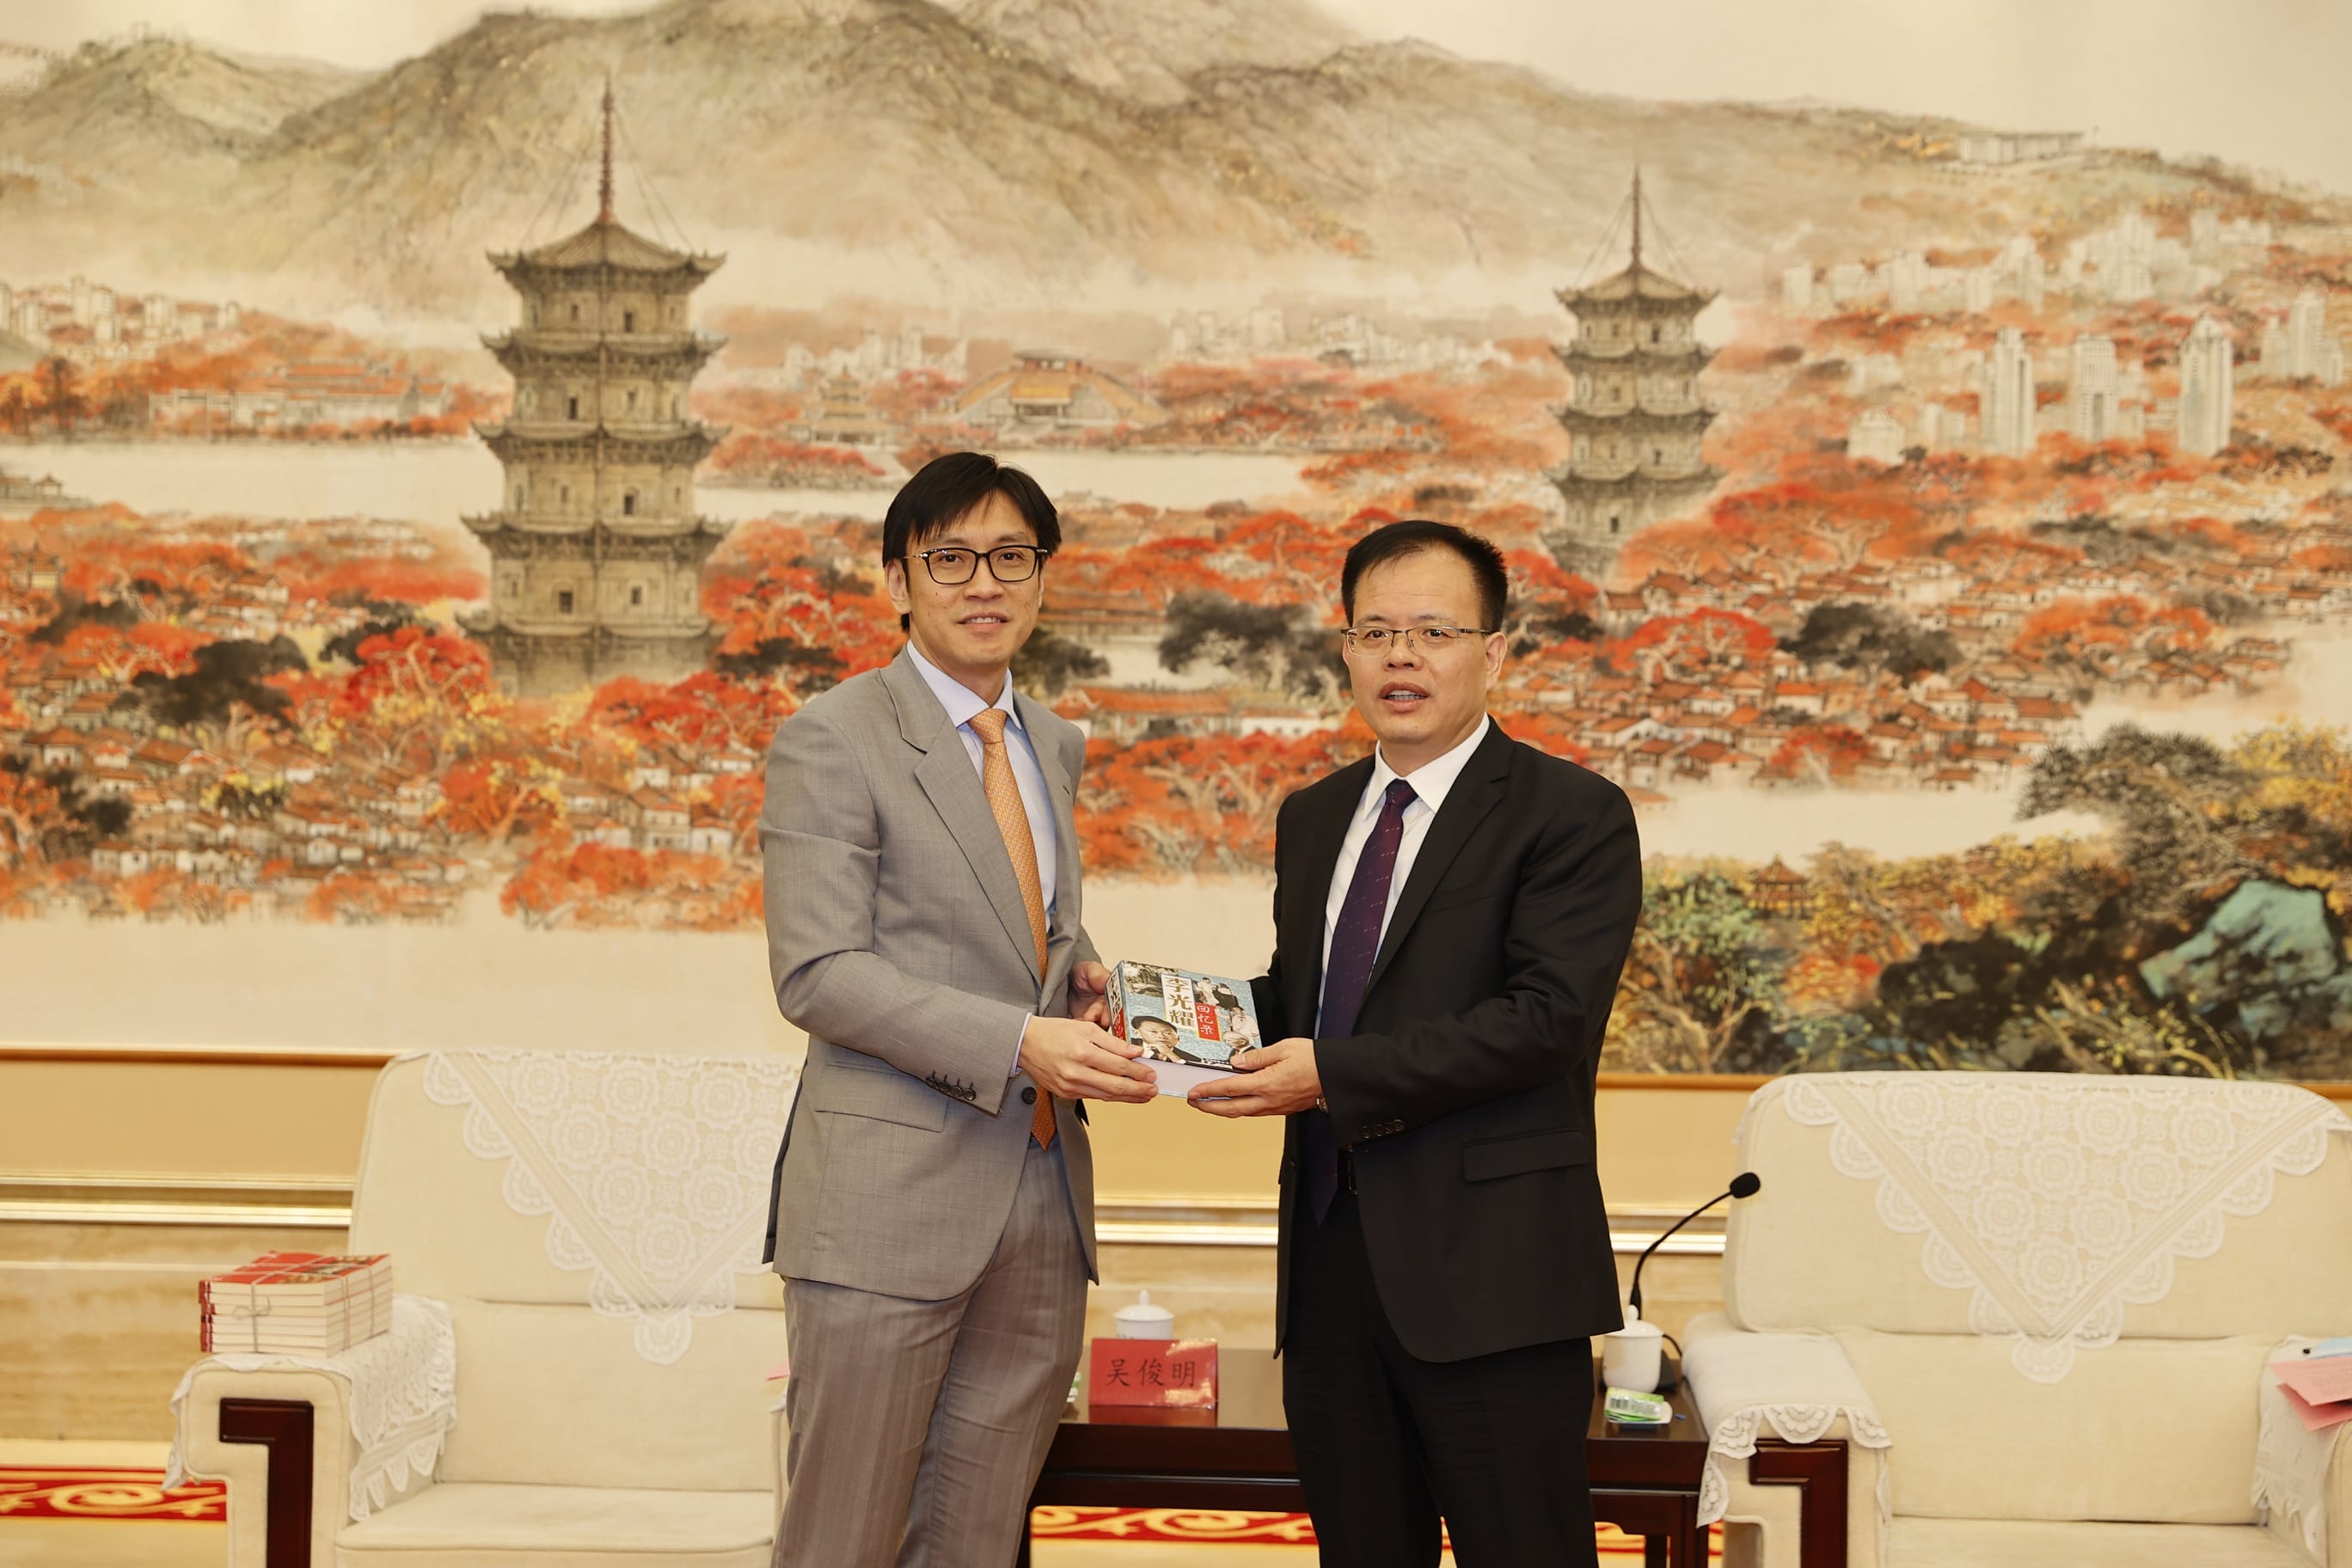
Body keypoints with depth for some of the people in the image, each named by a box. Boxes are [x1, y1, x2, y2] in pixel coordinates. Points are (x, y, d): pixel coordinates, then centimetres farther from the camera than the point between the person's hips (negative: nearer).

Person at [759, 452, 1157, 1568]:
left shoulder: (1053, 747, 16)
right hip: (891, 1202, -6)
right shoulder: (832, 741, -7)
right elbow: (818, 974, -14)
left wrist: (1083, 980, 4)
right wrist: (1019, 1042, -23)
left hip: (1041, 1204, 7)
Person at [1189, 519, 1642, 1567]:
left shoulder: (1570, 814, -6)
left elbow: (1548, 1017, -17)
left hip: (1489, 1275, -6)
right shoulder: (1312, 820, 17)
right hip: (1334, 1263, 7)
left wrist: (1334, 1074, -20)